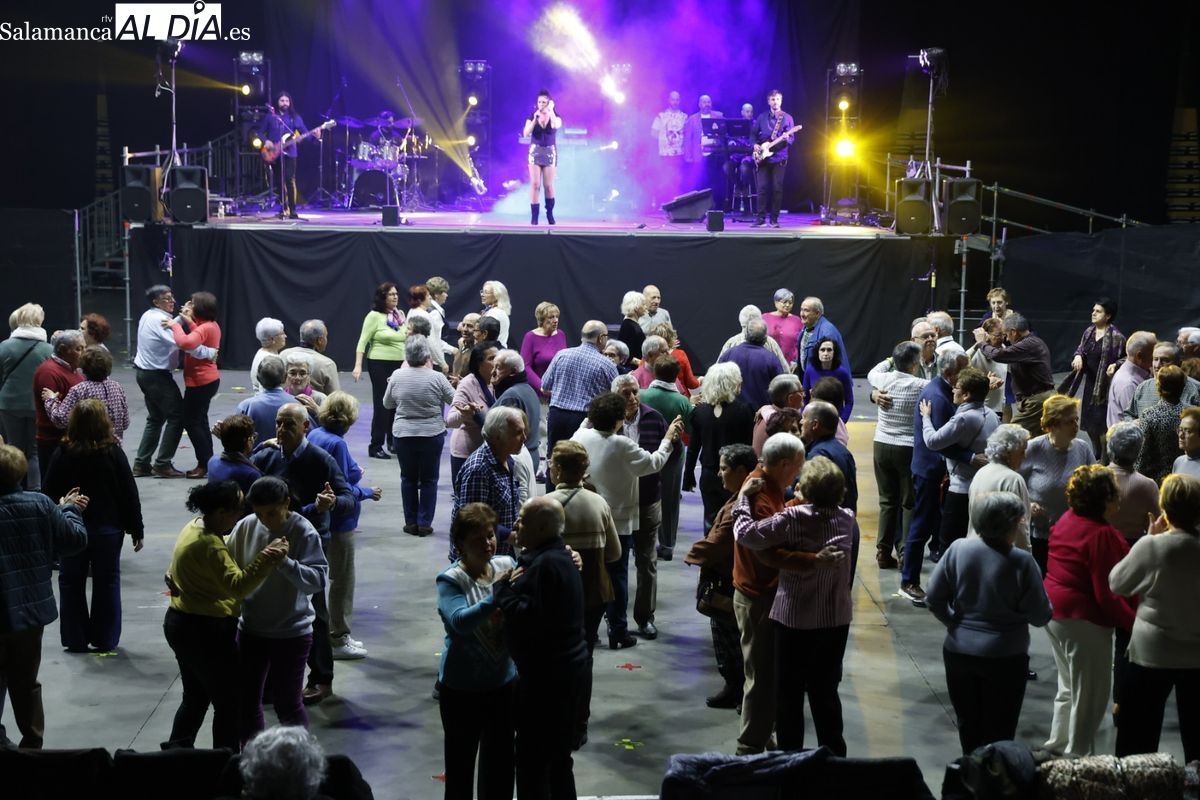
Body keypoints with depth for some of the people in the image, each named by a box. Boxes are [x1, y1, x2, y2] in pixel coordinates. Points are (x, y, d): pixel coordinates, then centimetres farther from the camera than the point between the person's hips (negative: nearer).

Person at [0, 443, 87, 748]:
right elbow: (76, 539, 1)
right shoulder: (40, 504, -7)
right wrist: (69, 509, 18)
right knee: (26, 684, 19)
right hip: (30, 609, 4)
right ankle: (32, 744, 26)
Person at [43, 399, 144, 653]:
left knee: (71, 583, 12)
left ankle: (75, 640, 15)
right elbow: (129, 494, -7)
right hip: (108, 528, -1)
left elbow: (49, 494, -3)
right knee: (107, 584, 9)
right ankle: (105, 640, 12)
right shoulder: (114, 453, -10)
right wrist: (136, 529, 2)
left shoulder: (63, 454, -7)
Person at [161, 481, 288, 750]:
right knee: (230, 702, 2)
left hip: (182, 624, 10)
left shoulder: (196, 527, 6)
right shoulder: (209, 544, -25)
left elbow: (225, 552, 16)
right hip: (204, 631, -10)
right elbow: (237, 585, -33)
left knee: (196, 697, 22)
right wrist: (266, 559, -41)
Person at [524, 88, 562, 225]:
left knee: (549, 185, 0)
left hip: (550, 152, 0)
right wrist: (535, 119, -18)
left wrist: (551, 111, -20)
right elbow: (526, 133, -10)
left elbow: (556, 126, -24)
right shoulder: (532, 117, 3)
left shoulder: (556, 117, 0)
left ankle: (550, 213, 20)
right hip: (535, 151, 0)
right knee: (535, 184, -8)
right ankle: (534, 216, -8)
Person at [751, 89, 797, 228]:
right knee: (762, 188, -3)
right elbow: (754, 133, 14)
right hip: (763, 157, 1)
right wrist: (755, 144, -4)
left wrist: (786, 138, -22)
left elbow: (792, 138, 0)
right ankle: (761, 218, 1)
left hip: (779, 158, -1)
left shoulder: (787, 118, 2)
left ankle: (774, 219, 2)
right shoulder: (762, 117, 8)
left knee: (777, 188, -3)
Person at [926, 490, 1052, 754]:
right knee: (998, 733, 10)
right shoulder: (1021, 561, -17)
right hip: (1004, 657, -4)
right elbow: (1040, 616, -11)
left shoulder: (957, 549, -8)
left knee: (968, 724, 19)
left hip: (959, 652, 4)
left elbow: (934, 598, -4)